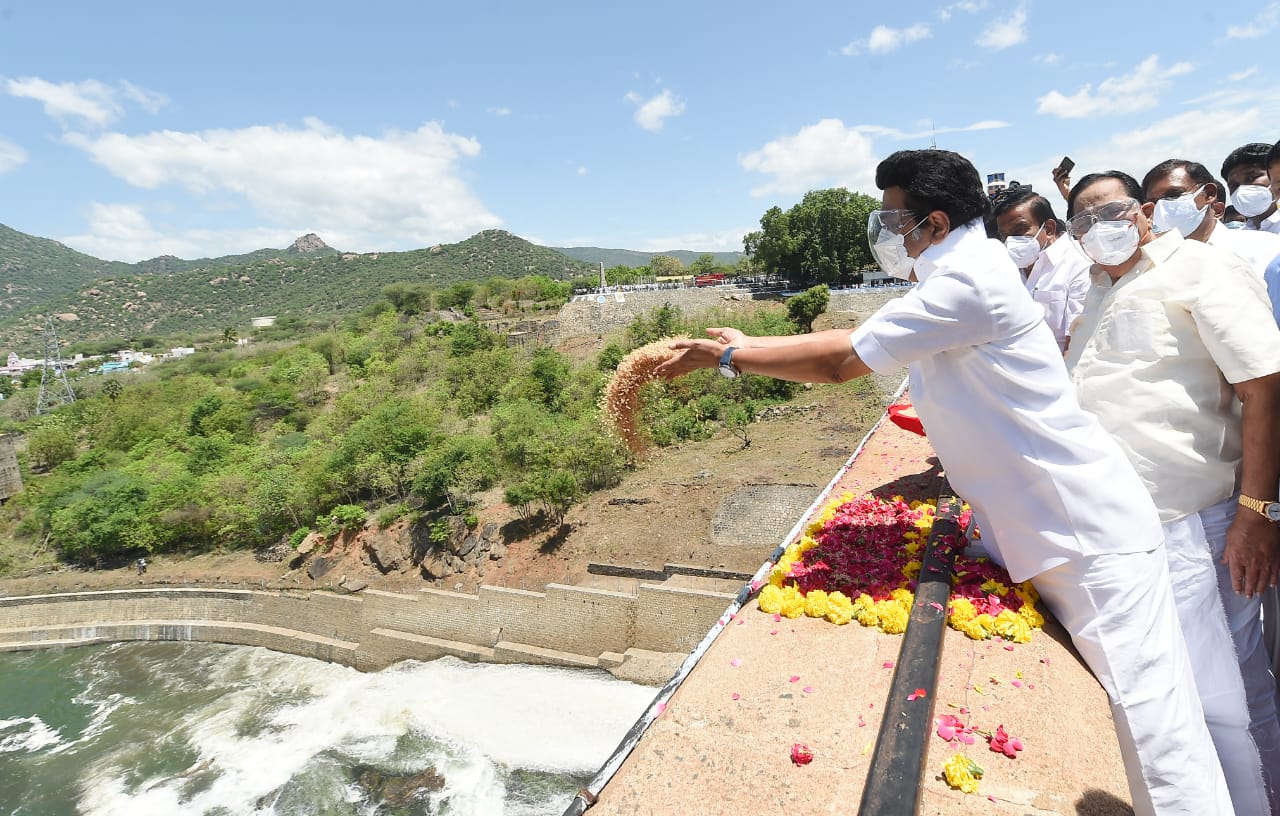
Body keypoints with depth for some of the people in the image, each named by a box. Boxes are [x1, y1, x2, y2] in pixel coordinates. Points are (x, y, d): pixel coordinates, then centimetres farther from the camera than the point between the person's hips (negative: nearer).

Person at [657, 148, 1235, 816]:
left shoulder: (971, 281, -21)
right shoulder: (958, 280, 11)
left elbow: (839, 361, -19)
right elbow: (851, 343, 14)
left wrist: (725, 357, -9)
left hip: (1091, 539, -10)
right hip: (1042, 535, 10)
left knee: (1154, 734, 0)